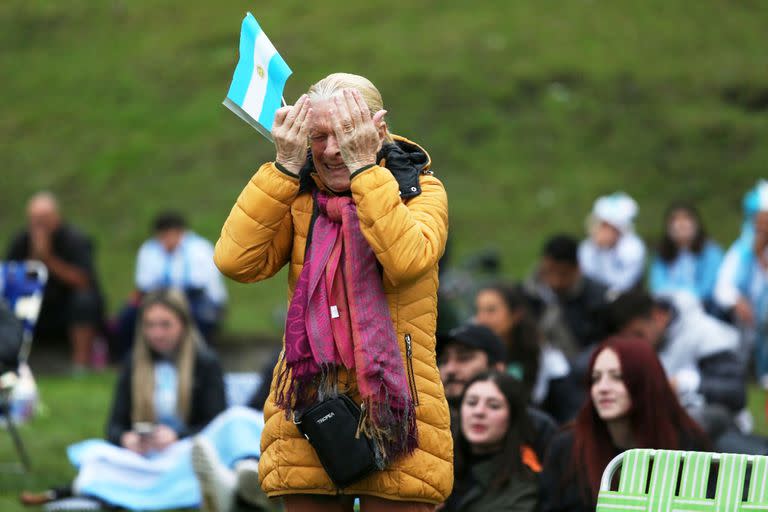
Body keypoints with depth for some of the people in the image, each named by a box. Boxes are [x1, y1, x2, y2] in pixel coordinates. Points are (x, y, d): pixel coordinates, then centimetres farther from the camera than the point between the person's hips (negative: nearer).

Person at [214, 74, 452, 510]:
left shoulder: (418, 191, 2)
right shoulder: (298, 196, 9)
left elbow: (407, 260, -21)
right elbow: (236, 261, -8)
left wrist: (363, 166, -20)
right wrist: (285, 166, -11)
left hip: (393, 414, -2)